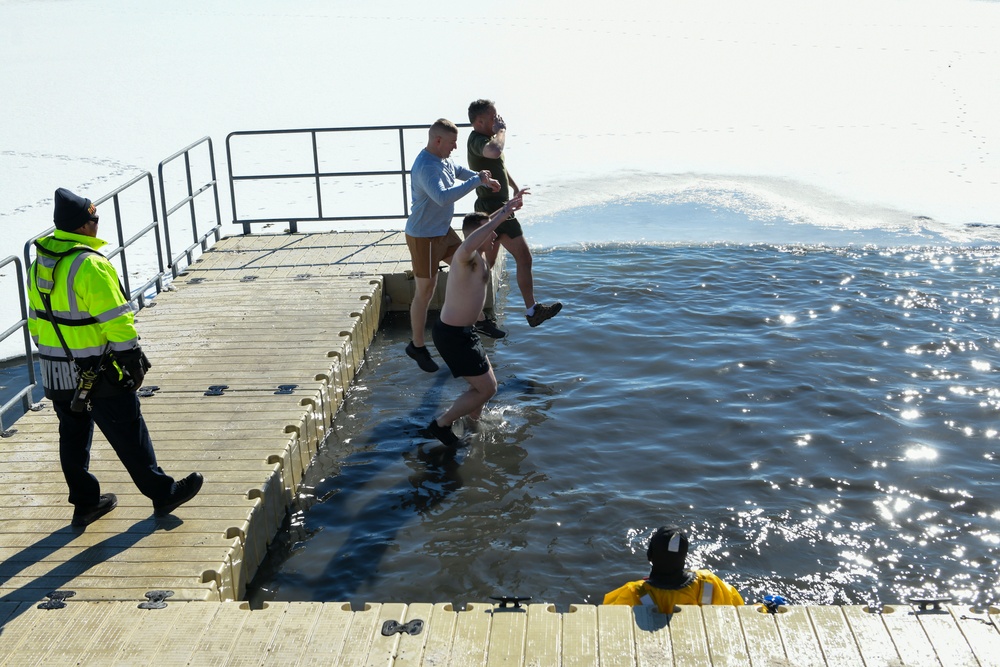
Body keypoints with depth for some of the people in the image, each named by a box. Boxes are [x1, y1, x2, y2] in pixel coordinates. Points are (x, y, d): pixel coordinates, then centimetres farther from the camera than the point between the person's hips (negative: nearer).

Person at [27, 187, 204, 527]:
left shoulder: (40, 263, 5)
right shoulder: (90, 265, -22)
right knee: (129, 435, 4)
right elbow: (115, 320, -21)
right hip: (96, 373, -8)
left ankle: (85, 502, 27)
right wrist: (132, 357, -11)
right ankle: (162, 493, 15)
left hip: (55, 371, 8)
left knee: (73, 435, 17)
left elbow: (36, 318, 14)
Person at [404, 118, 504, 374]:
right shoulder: (426, 168, -28)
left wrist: (484, 179, 4)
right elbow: (443, 197, -44)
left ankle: (479, 321, 34)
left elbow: (459, 171, 24)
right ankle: (417, 346, 14)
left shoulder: (444, 160, 3)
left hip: (444, 231, 10)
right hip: (424, 238, -10)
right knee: (425, 292, 0)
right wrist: (476, 181, -37)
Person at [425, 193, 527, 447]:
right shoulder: (467, 257, -23)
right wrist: (501, 216, -47)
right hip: (454, 336, -10)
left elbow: (486, 223, 28)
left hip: (460, 330, 10)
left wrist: (508, 205, 19)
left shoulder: (478, 255, 6)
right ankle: (441, 424, 10)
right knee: (486, 389, -2)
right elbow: (468, 244, -51)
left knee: (485, 382, 24)